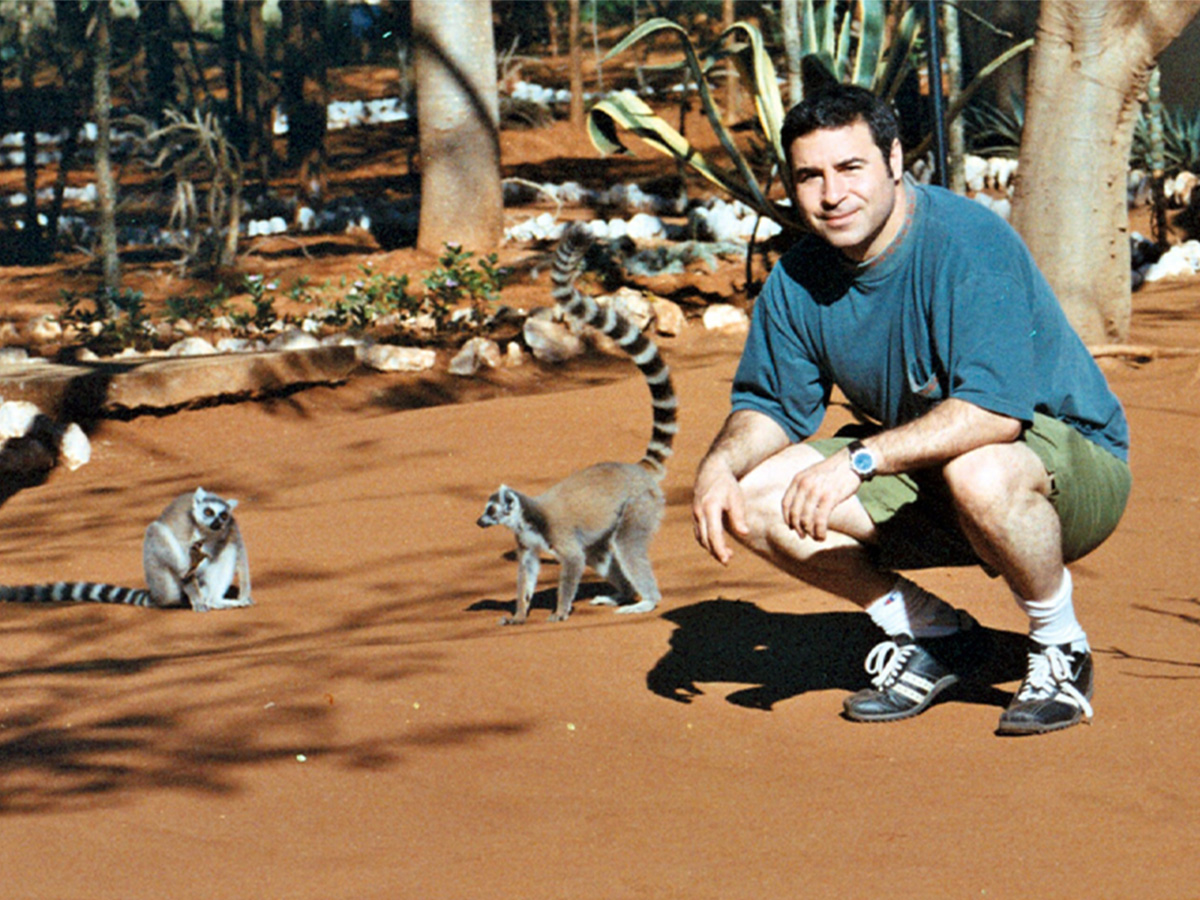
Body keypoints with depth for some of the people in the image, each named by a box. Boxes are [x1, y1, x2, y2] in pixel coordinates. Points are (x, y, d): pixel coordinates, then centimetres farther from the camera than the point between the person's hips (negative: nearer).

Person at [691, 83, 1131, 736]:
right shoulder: (798, 280, -2)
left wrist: (861, 460, -41)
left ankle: (1060, 649, -12)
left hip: (1073, 465, -7)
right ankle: (931, 634, 6)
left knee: (977, 473, -42)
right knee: (756, 498, -12)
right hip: (922, 483, 7)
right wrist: (720, 463, -17)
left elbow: (994, 408, -34)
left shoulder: (969, 243, -24)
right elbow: (769, 405, 6)